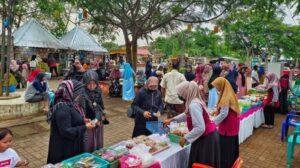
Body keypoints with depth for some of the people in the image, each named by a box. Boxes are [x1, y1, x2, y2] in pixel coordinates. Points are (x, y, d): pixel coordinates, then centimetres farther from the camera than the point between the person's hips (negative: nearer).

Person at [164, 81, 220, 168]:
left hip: (206, 137, -9)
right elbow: (187, 114, 24)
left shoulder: (193, 105, -27)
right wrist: (171, 119, 26)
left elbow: (200, 128, -31)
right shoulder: (195, 101, 4)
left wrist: (185, 138, -21)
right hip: (208, 135, 9)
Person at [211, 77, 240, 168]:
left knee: (225, 149, 2)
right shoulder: (230, 94, 6)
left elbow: (223, 114, -25)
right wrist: (217, 111, 11)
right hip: (233, 125, 10)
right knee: (232, 146, 22)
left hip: (228, 126, -10)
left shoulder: (226, 97, -23)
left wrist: (212, 122, -18)